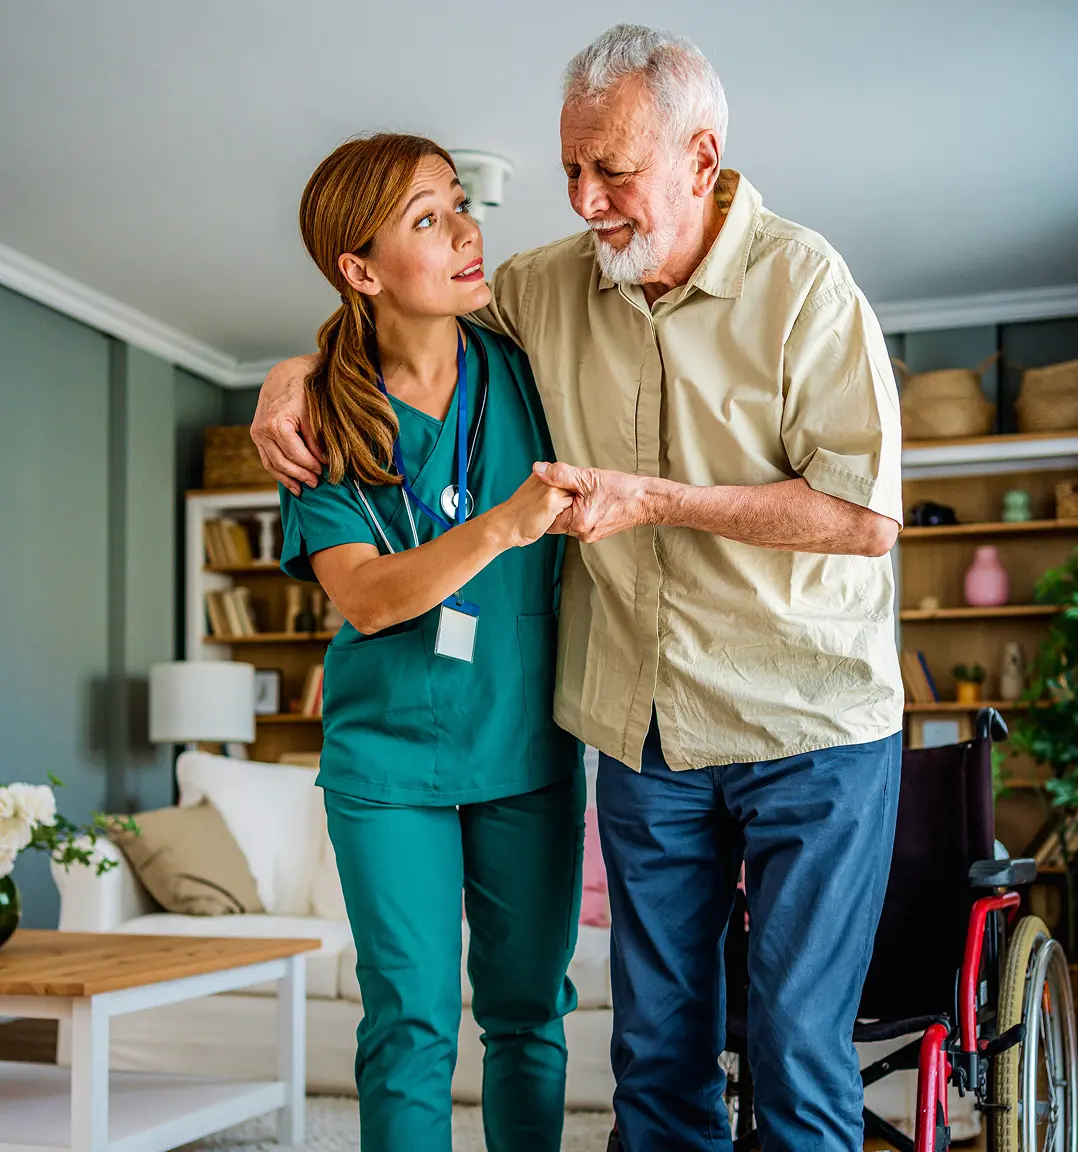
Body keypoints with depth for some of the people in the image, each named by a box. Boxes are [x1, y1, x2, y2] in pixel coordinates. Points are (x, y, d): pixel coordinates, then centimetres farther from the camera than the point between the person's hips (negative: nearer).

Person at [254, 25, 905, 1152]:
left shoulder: (800, 279, -9)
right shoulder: (552, 285, 4)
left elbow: (867, 513, -14)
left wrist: (656, 498, -16)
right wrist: (294, 370, 3)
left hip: (809, 730, -4)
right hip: (646, 733, 4)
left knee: (798, 1048, 1)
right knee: (657, 1048, 11)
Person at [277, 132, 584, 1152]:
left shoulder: (525, 370, -2)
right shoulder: (324, 417, -7)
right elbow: (367, 597, -19)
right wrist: (501, 526, -32)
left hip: (528, 747, 2)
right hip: (389, 754, -2)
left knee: (528, 1013, 12)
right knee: (410, 1026, 2)